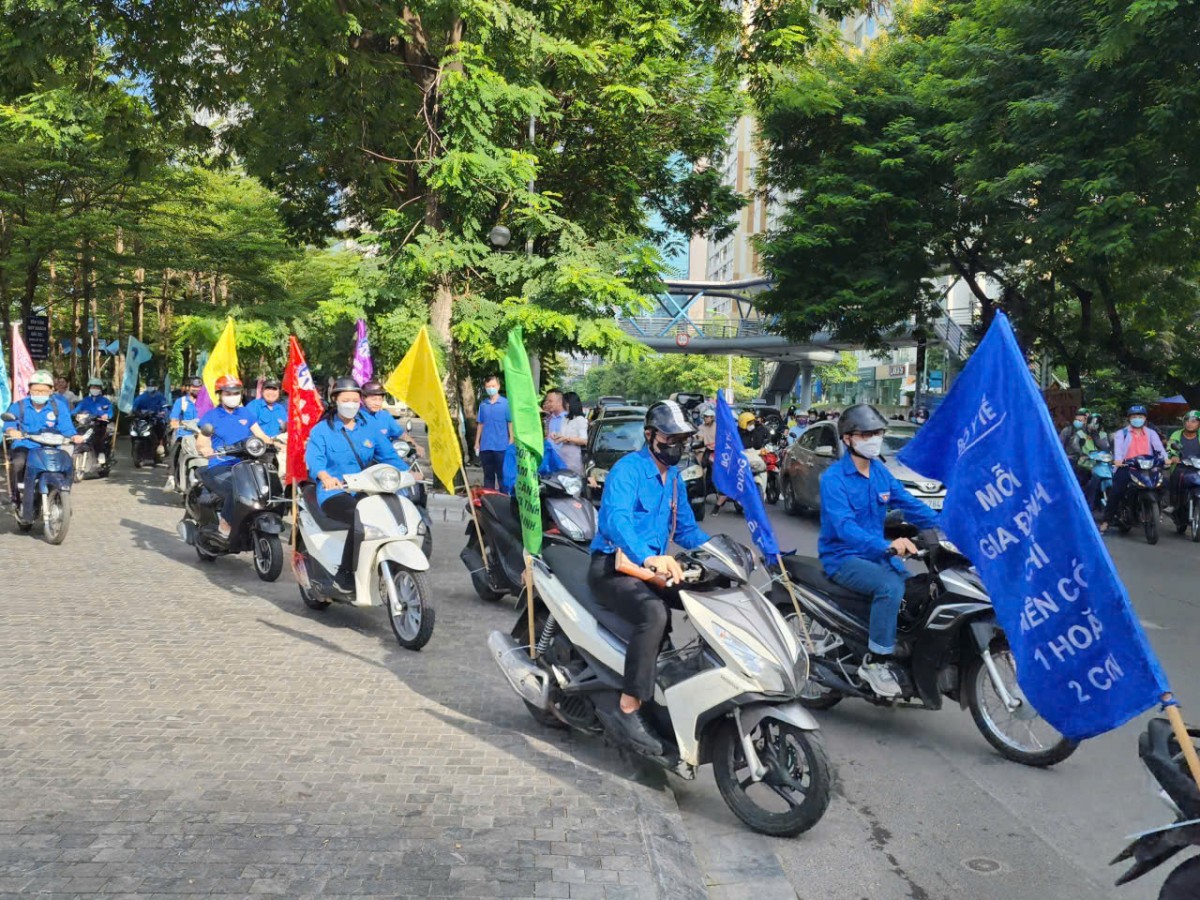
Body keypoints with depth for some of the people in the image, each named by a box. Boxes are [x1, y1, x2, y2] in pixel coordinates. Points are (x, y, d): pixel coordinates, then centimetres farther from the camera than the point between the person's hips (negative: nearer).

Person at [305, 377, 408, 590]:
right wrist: (325, 476, -36)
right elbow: (313, 458, -14)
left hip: (365, 492, 5)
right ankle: (344, 573, -24)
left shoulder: (368, 428, 18)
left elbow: (388, 454, 10)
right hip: (335, 493, -4)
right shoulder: (322, 429, 4)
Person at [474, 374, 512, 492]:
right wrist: (477, 442, 12)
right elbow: (480, 424, 13)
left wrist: (511, 441, -6)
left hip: (501, 446, -4)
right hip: (485, 446, 4)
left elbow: (510, 423, -1)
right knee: (488, 475, 11)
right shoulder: (482, 405, 7)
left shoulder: (506, 403, -3)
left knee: (502, 474, 2)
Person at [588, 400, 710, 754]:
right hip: (612, 567, -8)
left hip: (650, 567, 8)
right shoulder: (628, 469, -12)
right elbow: (616, 518, -29)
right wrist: (647, 557, -47)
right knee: (654, 613, -35)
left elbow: (686, 529, 22)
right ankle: (628, 708, -30)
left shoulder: (674, 479, 17)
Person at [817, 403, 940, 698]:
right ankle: (875, 662, -19)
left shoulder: (880, 471, 8)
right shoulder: (834, 478, -17)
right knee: (891, 586, -30)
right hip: (842, 558, -7)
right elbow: (844, 526, -30)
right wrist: (887, 546, -45)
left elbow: (908, 504, 6)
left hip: (875, 554, 7)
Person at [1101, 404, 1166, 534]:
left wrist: (1165, 458, -21)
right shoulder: (1122, 433, 10)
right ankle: (1106, 521, -14)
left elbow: (1159, 447, 1)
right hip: (1126, 468, -2)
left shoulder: (1151, 433, 17)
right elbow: (1118, 447, -8)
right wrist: (1118, 460, -29)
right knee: (1116, 493, -18)